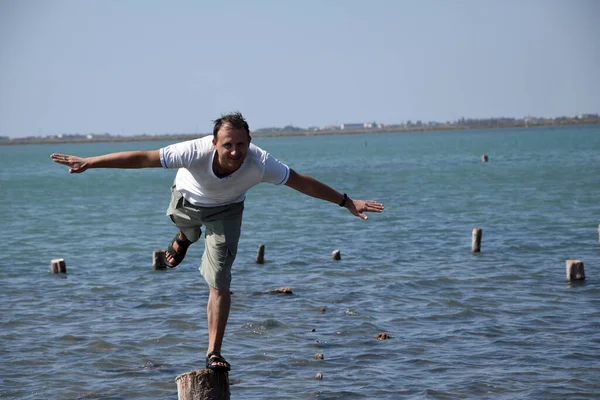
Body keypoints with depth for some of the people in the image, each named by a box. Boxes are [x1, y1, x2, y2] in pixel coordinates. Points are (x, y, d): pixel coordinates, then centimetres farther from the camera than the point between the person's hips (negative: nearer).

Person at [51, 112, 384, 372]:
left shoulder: (260, 163, -40)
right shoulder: (195, 152, -43)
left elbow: (303, 182, -27)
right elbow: (141, 158, -38)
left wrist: (347, 202, -23)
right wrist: (87, 163, -37)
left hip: (227, 210, -1)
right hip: (188, 200, 1)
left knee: (219, 281, -11)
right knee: (188, 228, 35)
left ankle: (214, 352, -3)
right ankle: (185, 237, 74)